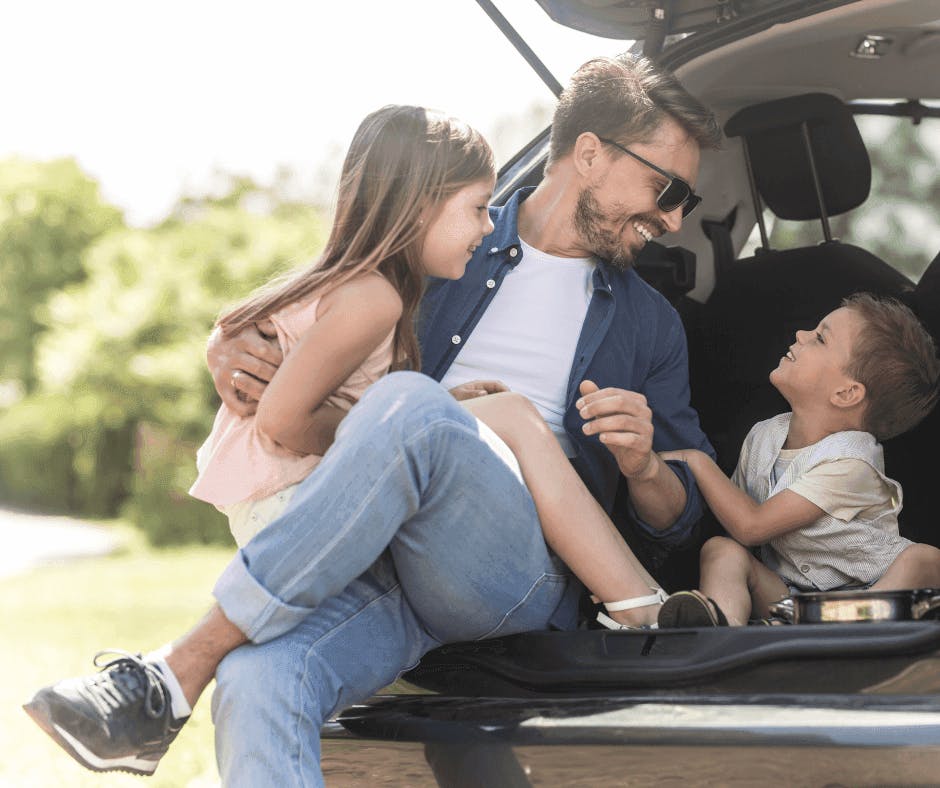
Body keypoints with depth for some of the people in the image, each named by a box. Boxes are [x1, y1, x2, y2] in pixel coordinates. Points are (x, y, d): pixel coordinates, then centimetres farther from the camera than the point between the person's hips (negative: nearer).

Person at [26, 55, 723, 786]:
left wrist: (644, 465, -2)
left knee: (409, 405, -33)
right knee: (258, 680, -36)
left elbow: (682, 520, 22)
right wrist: (232, 351, 4)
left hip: (526, 576, 0)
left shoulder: (649, 324, 23)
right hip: (377, 564, 1)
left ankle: (177, 672, -27)